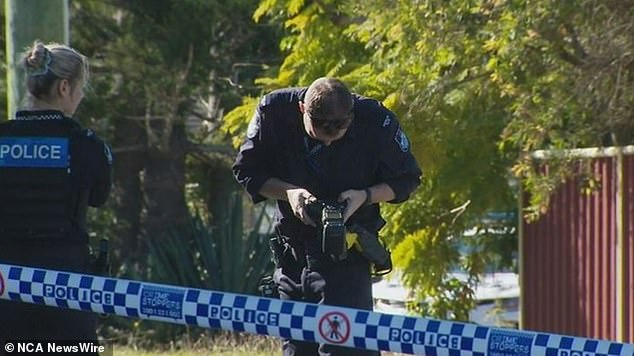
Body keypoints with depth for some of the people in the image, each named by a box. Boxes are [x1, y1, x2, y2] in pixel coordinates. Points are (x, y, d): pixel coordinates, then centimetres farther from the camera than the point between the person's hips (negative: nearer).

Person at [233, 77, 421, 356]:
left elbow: (406, 179, -2)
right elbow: (246, 170, 0)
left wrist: (365, 196, -20)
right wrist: (289, 192, -18)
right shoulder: (274, 111, -12)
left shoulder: (376, 121, -16)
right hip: (293, 247, 3)